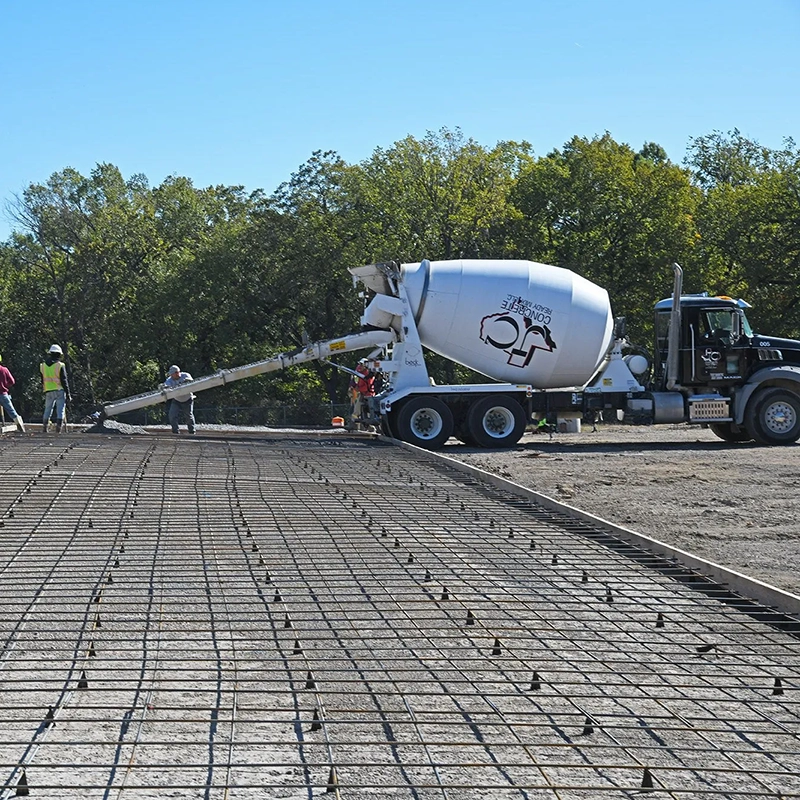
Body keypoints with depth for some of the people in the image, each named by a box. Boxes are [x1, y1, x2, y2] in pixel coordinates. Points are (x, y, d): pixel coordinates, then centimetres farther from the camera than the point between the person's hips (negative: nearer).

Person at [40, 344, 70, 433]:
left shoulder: (43, 365, 7)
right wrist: (67, 394, -3)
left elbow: (42, 381, 14)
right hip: (59, 391, -4)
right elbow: (64, 381, -7)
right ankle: (58, 429, -7)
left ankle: (44, 428, 15)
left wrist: (43, 392, 22)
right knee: (60, 411, -1)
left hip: (48, 391, 4)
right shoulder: (60, 365, -7)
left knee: (47, 410, 14)